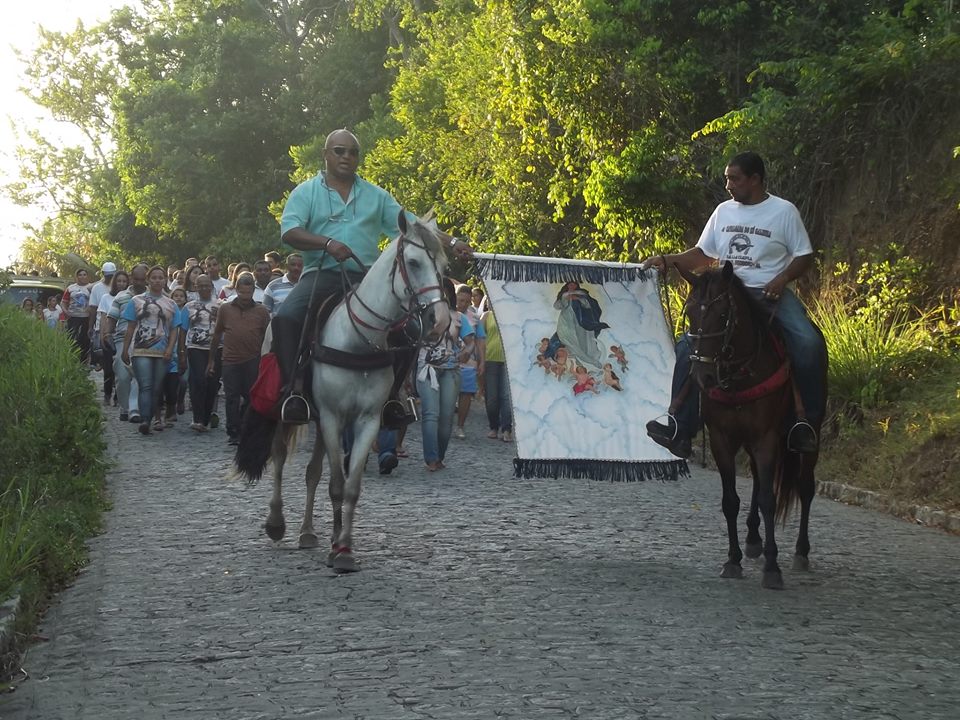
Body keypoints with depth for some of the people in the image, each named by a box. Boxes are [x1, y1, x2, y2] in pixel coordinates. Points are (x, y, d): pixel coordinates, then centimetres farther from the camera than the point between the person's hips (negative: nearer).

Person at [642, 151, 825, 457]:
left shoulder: (784, 211, 1)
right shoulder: (724, 211, 14)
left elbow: (804, 256, 3)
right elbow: (703, 254, 19)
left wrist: (782, 278, -15)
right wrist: (667, 260, 4)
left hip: (770, 294, -3)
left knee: (809, 343, -30)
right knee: (688, 347, -17)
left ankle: (809, 420, -18)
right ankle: (680, 427, -17)